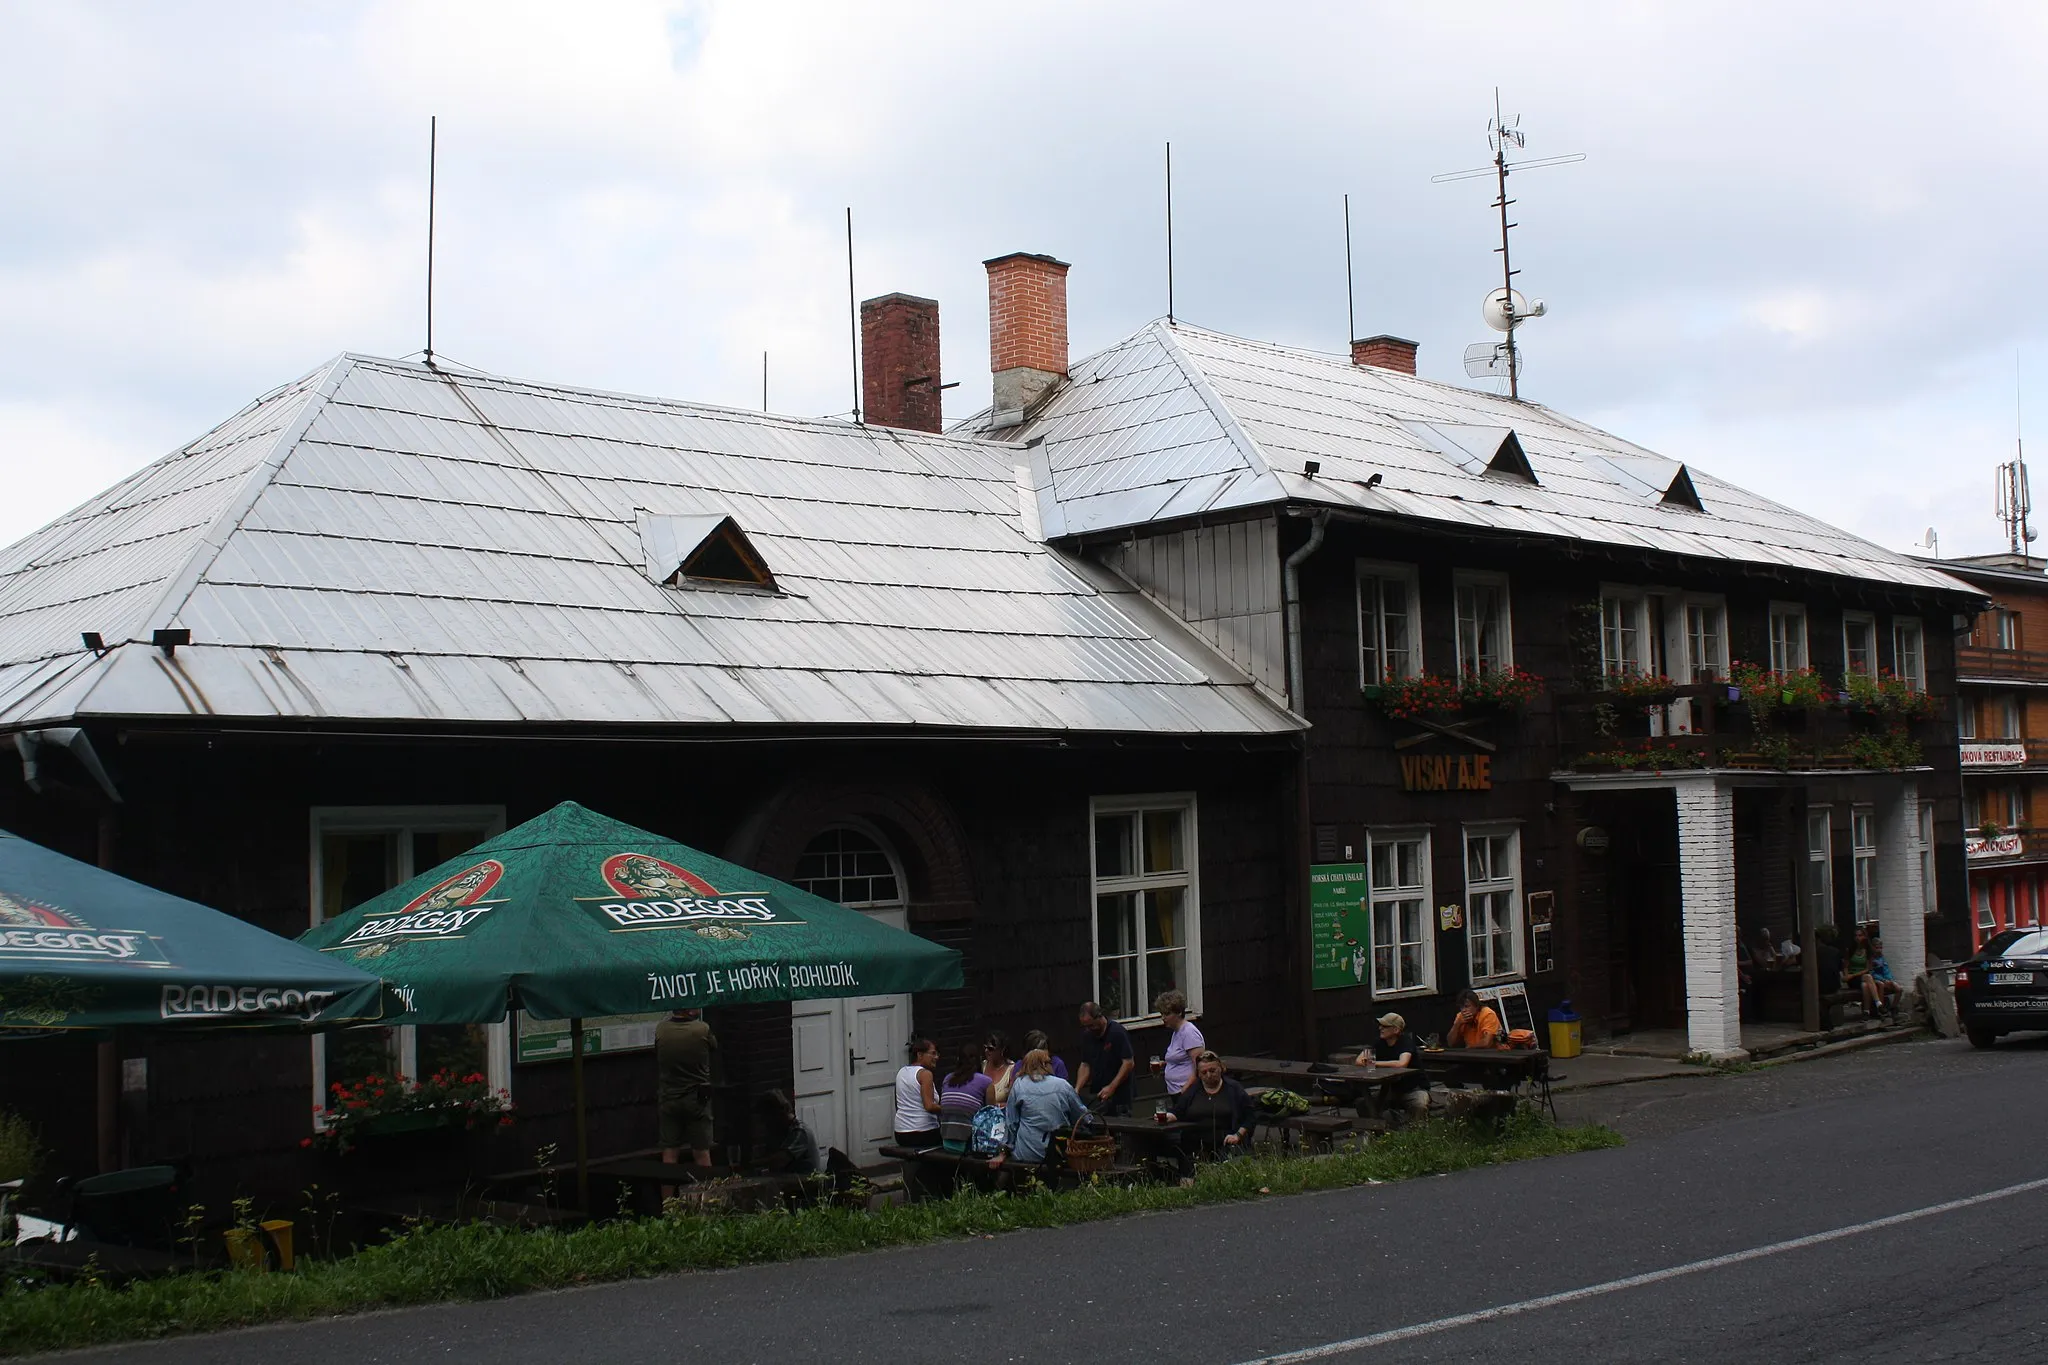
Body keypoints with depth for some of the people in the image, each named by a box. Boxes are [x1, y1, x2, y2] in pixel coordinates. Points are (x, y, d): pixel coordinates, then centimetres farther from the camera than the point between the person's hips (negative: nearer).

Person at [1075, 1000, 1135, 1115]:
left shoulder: (1117, 1032, -11)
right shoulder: (1087, 1035, 8)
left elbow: (1129, 1063, -14)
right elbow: (1085, 1065, 12)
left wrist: (1112, 1087, -19)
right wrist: (1077, 1089, -3)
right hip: (1095, 1096, 5)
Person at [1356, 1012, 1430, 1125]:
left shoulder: (1406, 1041, -16)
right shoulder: (1380, 1043, 1)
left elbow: (1402, 1064, -35)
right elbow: (1359, 1060, -1)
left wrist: (1375, 1063, -27)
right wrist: (1365, 1061, -26)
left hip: (1414, 1088, -6)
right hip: (1393, 1089, 6)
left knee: (1420, 1106, -37)